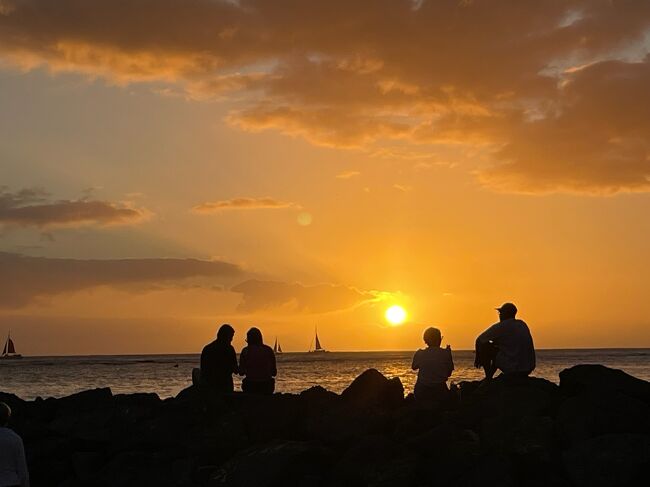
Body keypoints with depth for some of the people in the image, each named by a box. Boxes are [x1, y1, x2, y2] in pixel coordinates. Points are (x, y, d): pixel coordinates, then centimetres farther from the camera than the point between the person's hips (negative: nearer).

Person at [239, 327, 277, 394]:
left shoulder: (245, 351, -3)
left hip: (251, 386, -2)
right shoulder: (268, 350, 3)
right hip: (266, 386, 2)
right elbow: (274, 372, 6)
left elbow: (241, 372, -1)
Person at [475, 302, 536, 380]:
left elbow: (479, 340, 1)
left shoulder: (500, 327, -7)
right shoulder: (523, 324, 12)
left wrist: (478, 359, 16)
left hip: (512, 370, -7)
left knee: (484, 346, 10)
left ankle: (488, 378, 14)